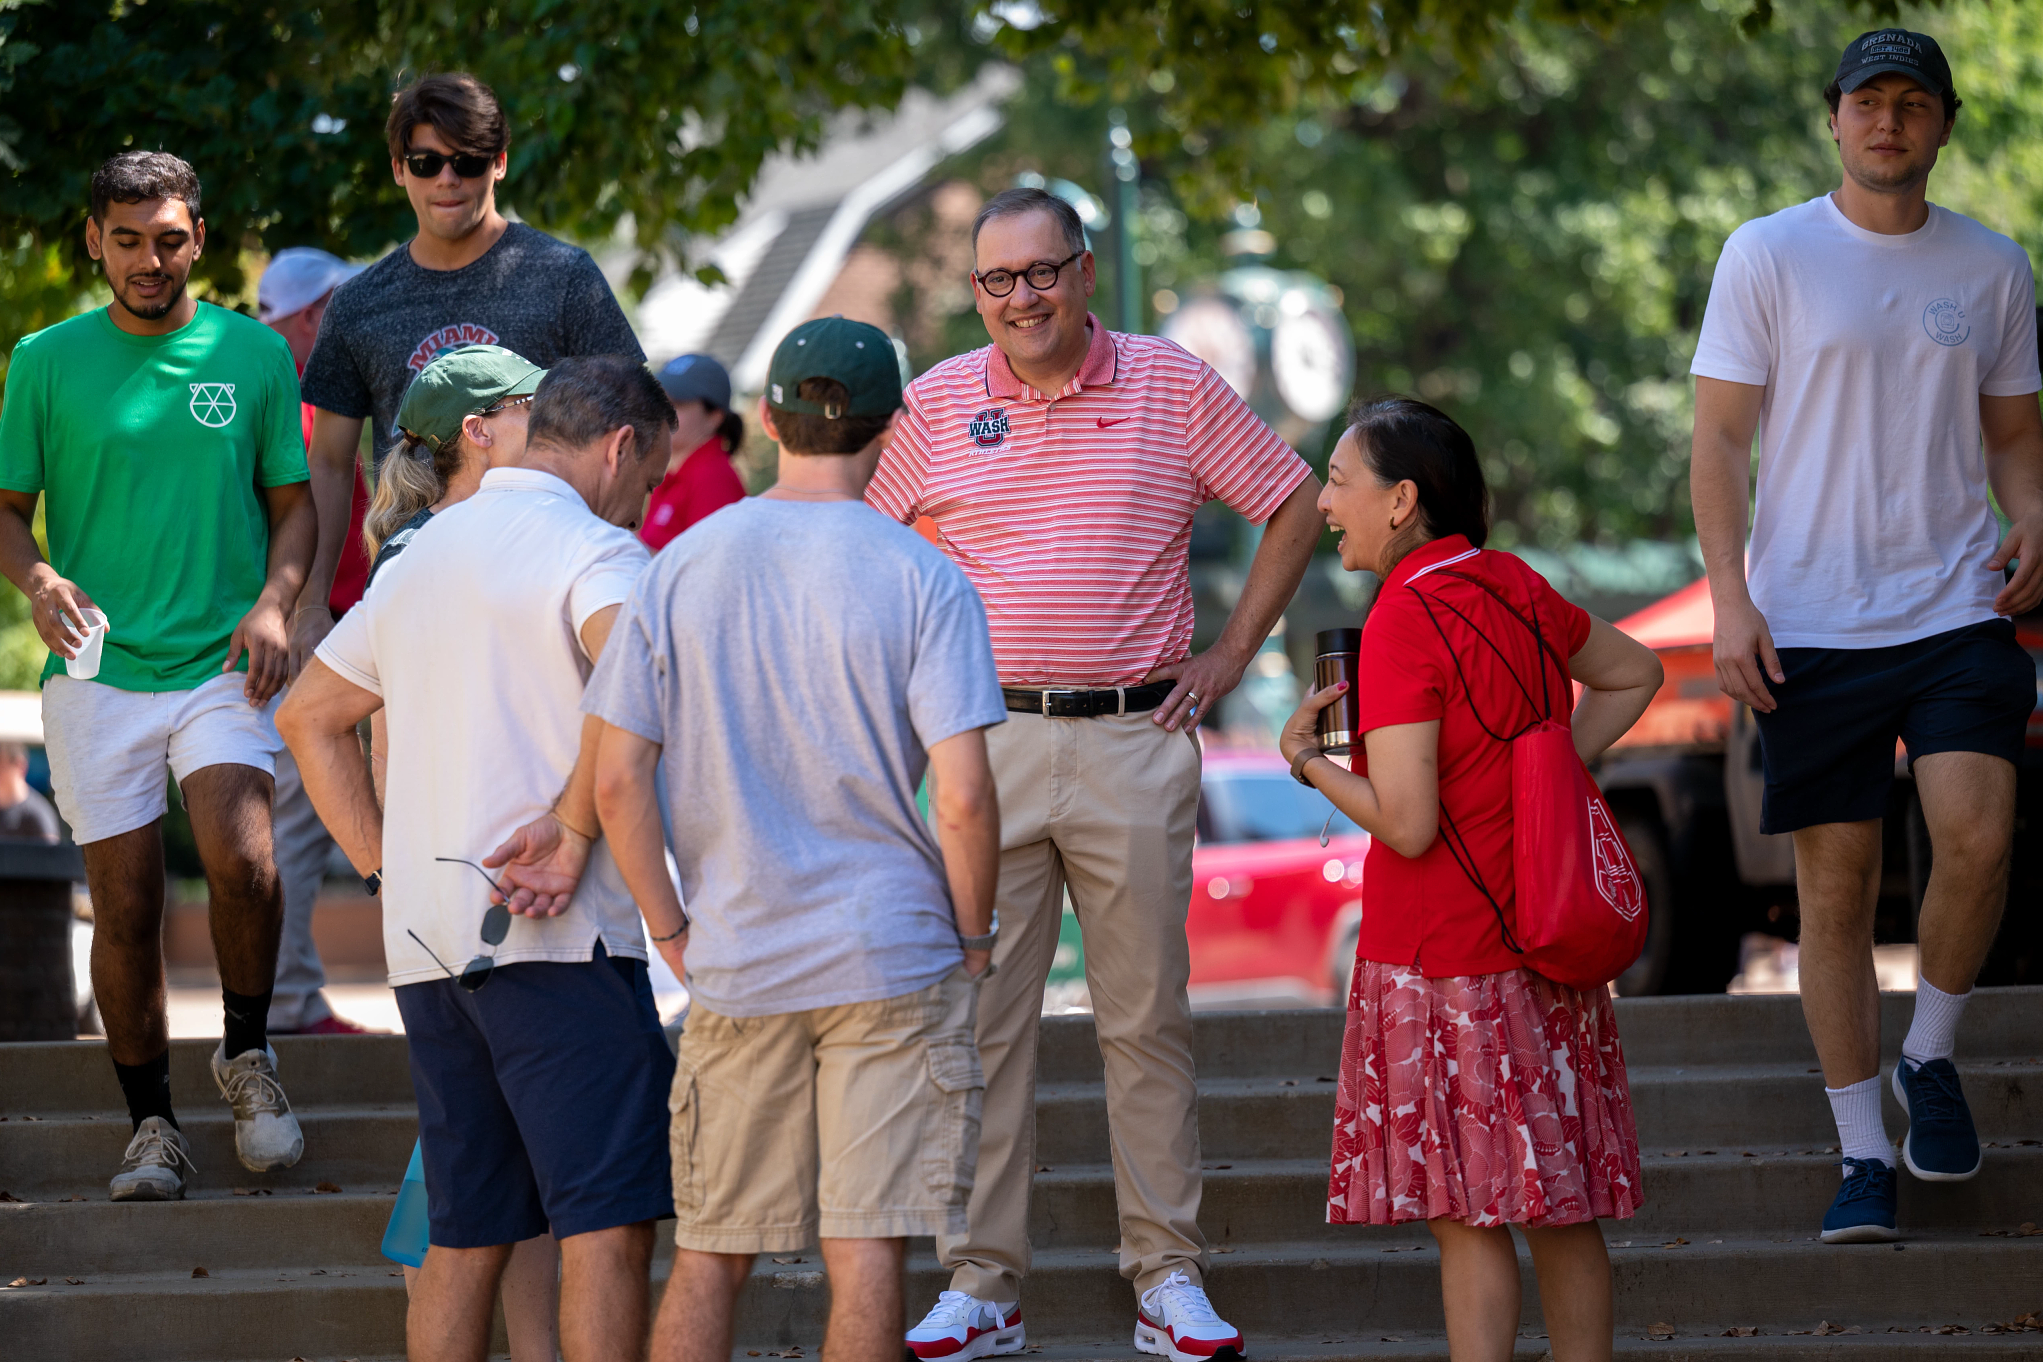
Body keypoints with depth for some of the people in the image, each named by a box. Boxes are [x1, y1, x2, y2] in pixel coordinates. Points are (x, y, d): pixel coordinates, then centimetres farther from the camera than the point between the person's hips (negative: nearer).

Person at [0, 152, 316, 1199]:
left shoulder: (253, 353, 5)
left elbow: (295, 504, 10)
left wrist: (274, 602, -8)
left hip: (223, 666, -1)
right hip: (99, 672, 1)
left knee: (241, 857, -22)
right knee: (124, 907, 1)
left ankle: (246, 1053, 2)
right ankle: (150, 1125, 16)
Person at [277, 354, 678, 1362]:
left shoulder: (420, 553, 20)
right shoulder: (593, 549, -5)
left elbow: (309, 714, 28)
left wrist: (385, 866, 20)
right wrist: (574, 832, -17)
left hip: (425, 938, 8)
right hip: (554, 938, -8)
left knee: (465, 1237, 11)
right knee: (607, 1220, -8)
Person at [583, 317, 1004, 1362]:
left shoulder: (680, 569, 2)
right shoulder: (921, 579, -6)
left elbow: (618, 782, -2)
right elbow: (963, 796, -13)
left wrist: (673, 932, 9)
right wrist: (972, 938, 2)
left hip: (736, 964, 3)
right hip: (893, 960, -2)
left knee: (709, 1255, 11)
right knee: (865, 1254, -1)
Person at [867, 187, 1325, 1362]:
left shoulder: (1173, 386, 3)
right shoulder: (938, 404, 5)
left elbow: (1296, 504, 10)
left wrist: (1232, 655, 6)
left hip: (1136, 741, -1)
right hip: (986, 742, 1)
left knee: (1149, 1017, 2)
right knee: (980, 1014, 0)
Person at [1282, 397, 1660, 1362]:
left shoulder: (1404, 622, -16)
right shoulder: (1514, 587, 7)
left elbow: (1407, 824, -19)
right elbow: (1634, 675, 25)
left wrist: (1308, 759, -4)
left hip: (1443, 955, -7)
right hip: (1545, 945, 7)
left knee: (1468, 1214, -3)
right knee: (1560, 1207, 11)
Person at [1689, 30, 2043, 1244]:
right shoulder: (1769, 257, 3)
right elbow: (1721, 439, 2)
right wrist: (1730, 598, -8)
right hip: (1811, 622, -1)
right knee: (1838, 881, 0)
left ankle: (1931, 1055, 8)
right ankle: (1864, 1155, 9)